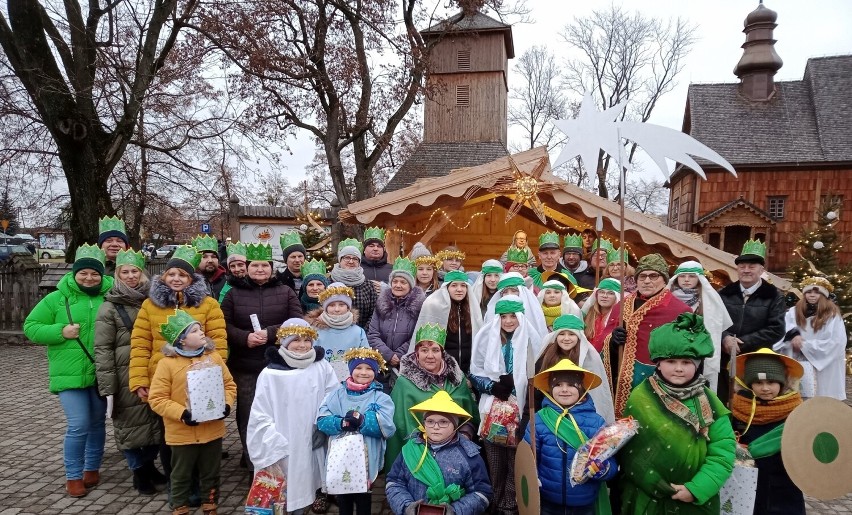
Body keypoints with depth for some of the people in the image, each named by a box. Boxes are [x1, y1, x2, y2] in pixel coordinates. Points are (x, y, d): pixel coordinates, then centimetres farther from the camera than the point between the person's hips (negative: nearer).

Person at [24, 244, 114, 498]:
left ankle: (92, 468, 33)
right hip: (70, 374, -2)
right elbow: (31, 327, 1)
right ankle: (73, 476, 14)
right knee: (78, 426, -5)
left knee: (97, 423, 14)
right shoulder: (57, 298, 0)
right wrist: (60, 332, -13)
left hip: (101, 374, 2)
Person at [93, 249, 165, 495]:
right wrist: (107, 387, -12)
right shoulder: (110, 307, -4)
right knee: (130, 422, 5)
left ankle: (149, 464, 32)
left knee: (156, 419, 11)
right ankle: (138, 471, 24)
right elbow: (102, 349, -7)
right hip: (126, 375, -4)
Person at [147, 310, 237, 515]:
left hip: (213, 430, 3)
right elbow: (157, 399, -11)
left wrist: (226, 404, -10)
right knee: (181, 476, 14)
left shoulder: (214, 357, 0)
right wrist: (181, 414, -21)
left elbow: (229, 384, 7)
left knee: (211, 474, 17)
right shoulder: (167, 363, -11)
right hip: (182, 433, -3)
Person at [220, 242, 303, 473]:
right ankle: (253, 464, 18)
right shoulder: (234, 293, 7)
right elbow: (224, 325, 2)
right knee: (248, 414, 4)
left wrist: (270, 333, -17)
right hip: (244, 366, 1)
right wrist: (245, 337, -16)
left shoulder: (285, 292, 5)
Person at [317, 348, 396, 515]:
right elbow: (322, 421, -5)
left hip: (367, 457, -2)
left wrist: (361, 420, -25)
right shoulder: (337, 394, 5)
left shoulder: (381, 398, -1)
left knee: (363, 495, 10)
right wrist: (342, 423, -23)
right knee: (343, 495, 15)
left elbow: (387, 426, -14)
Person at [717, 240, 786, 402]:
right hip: (725, 361, 2)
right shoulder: (724, 293, 9)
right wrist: (725, 338, -17)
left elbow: (776, 330, -9)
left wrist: (741, 343, -13)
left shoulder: (773, 296, 0)